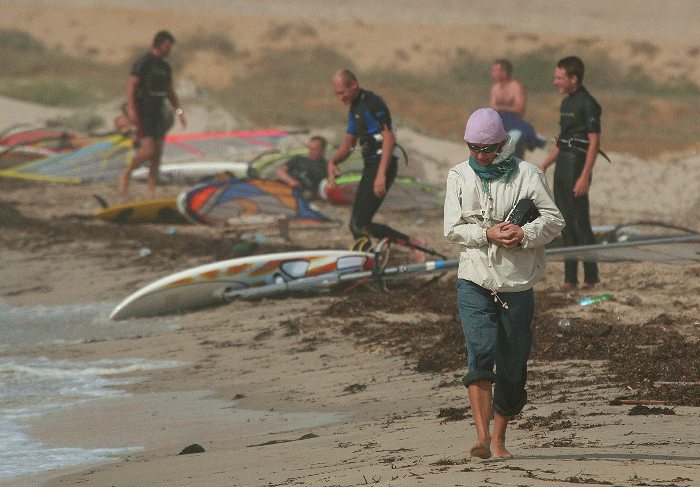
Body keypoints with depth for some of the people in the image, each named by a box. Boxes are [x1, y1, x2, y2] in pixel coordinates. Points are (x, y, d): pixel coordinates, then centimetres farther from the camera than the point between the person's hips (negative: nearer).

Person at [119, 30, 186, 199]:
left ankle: (152, 193, 4)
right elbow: (131, 85, -17)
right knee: (148, 151, -17)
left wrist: (179, 111, 9)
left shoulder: (165, 67, 13)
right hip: (143, 113, -7)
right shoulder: (143, 63, -11)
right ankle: (126, 176, 6)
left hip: (158, 113, 7)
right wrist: (131, 109, -27)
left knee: (157, 154, 2)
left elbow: (170, 92, 20)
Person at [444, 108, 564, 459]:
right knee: (480, 353, -20)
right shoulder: (459, 176, 5)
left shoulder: (526, 174, 0)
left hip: (517, 285, 1)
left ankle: (499, 438, 24)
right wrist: (488, 234, -16)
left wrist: (525, 234, -21)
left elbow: (554, 220, -2)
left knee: (512, 367, 6)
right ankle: (482, 438, -26)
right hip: (474, 281, 0)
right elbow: (452, 229, 0)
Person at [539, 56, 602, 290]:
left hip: (577, 167, -9)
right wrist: (544, 165, 18)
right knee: (565, 223, 9)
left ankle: (591, 276, 1)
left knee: (580, 222, -6)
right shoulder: (566, 103, 15)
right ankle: (570, 278, 12)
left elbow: (594, 142, -16)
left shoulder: (587, 104, -13)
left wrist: (585, 177, -21)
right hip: (562, 167, 9)